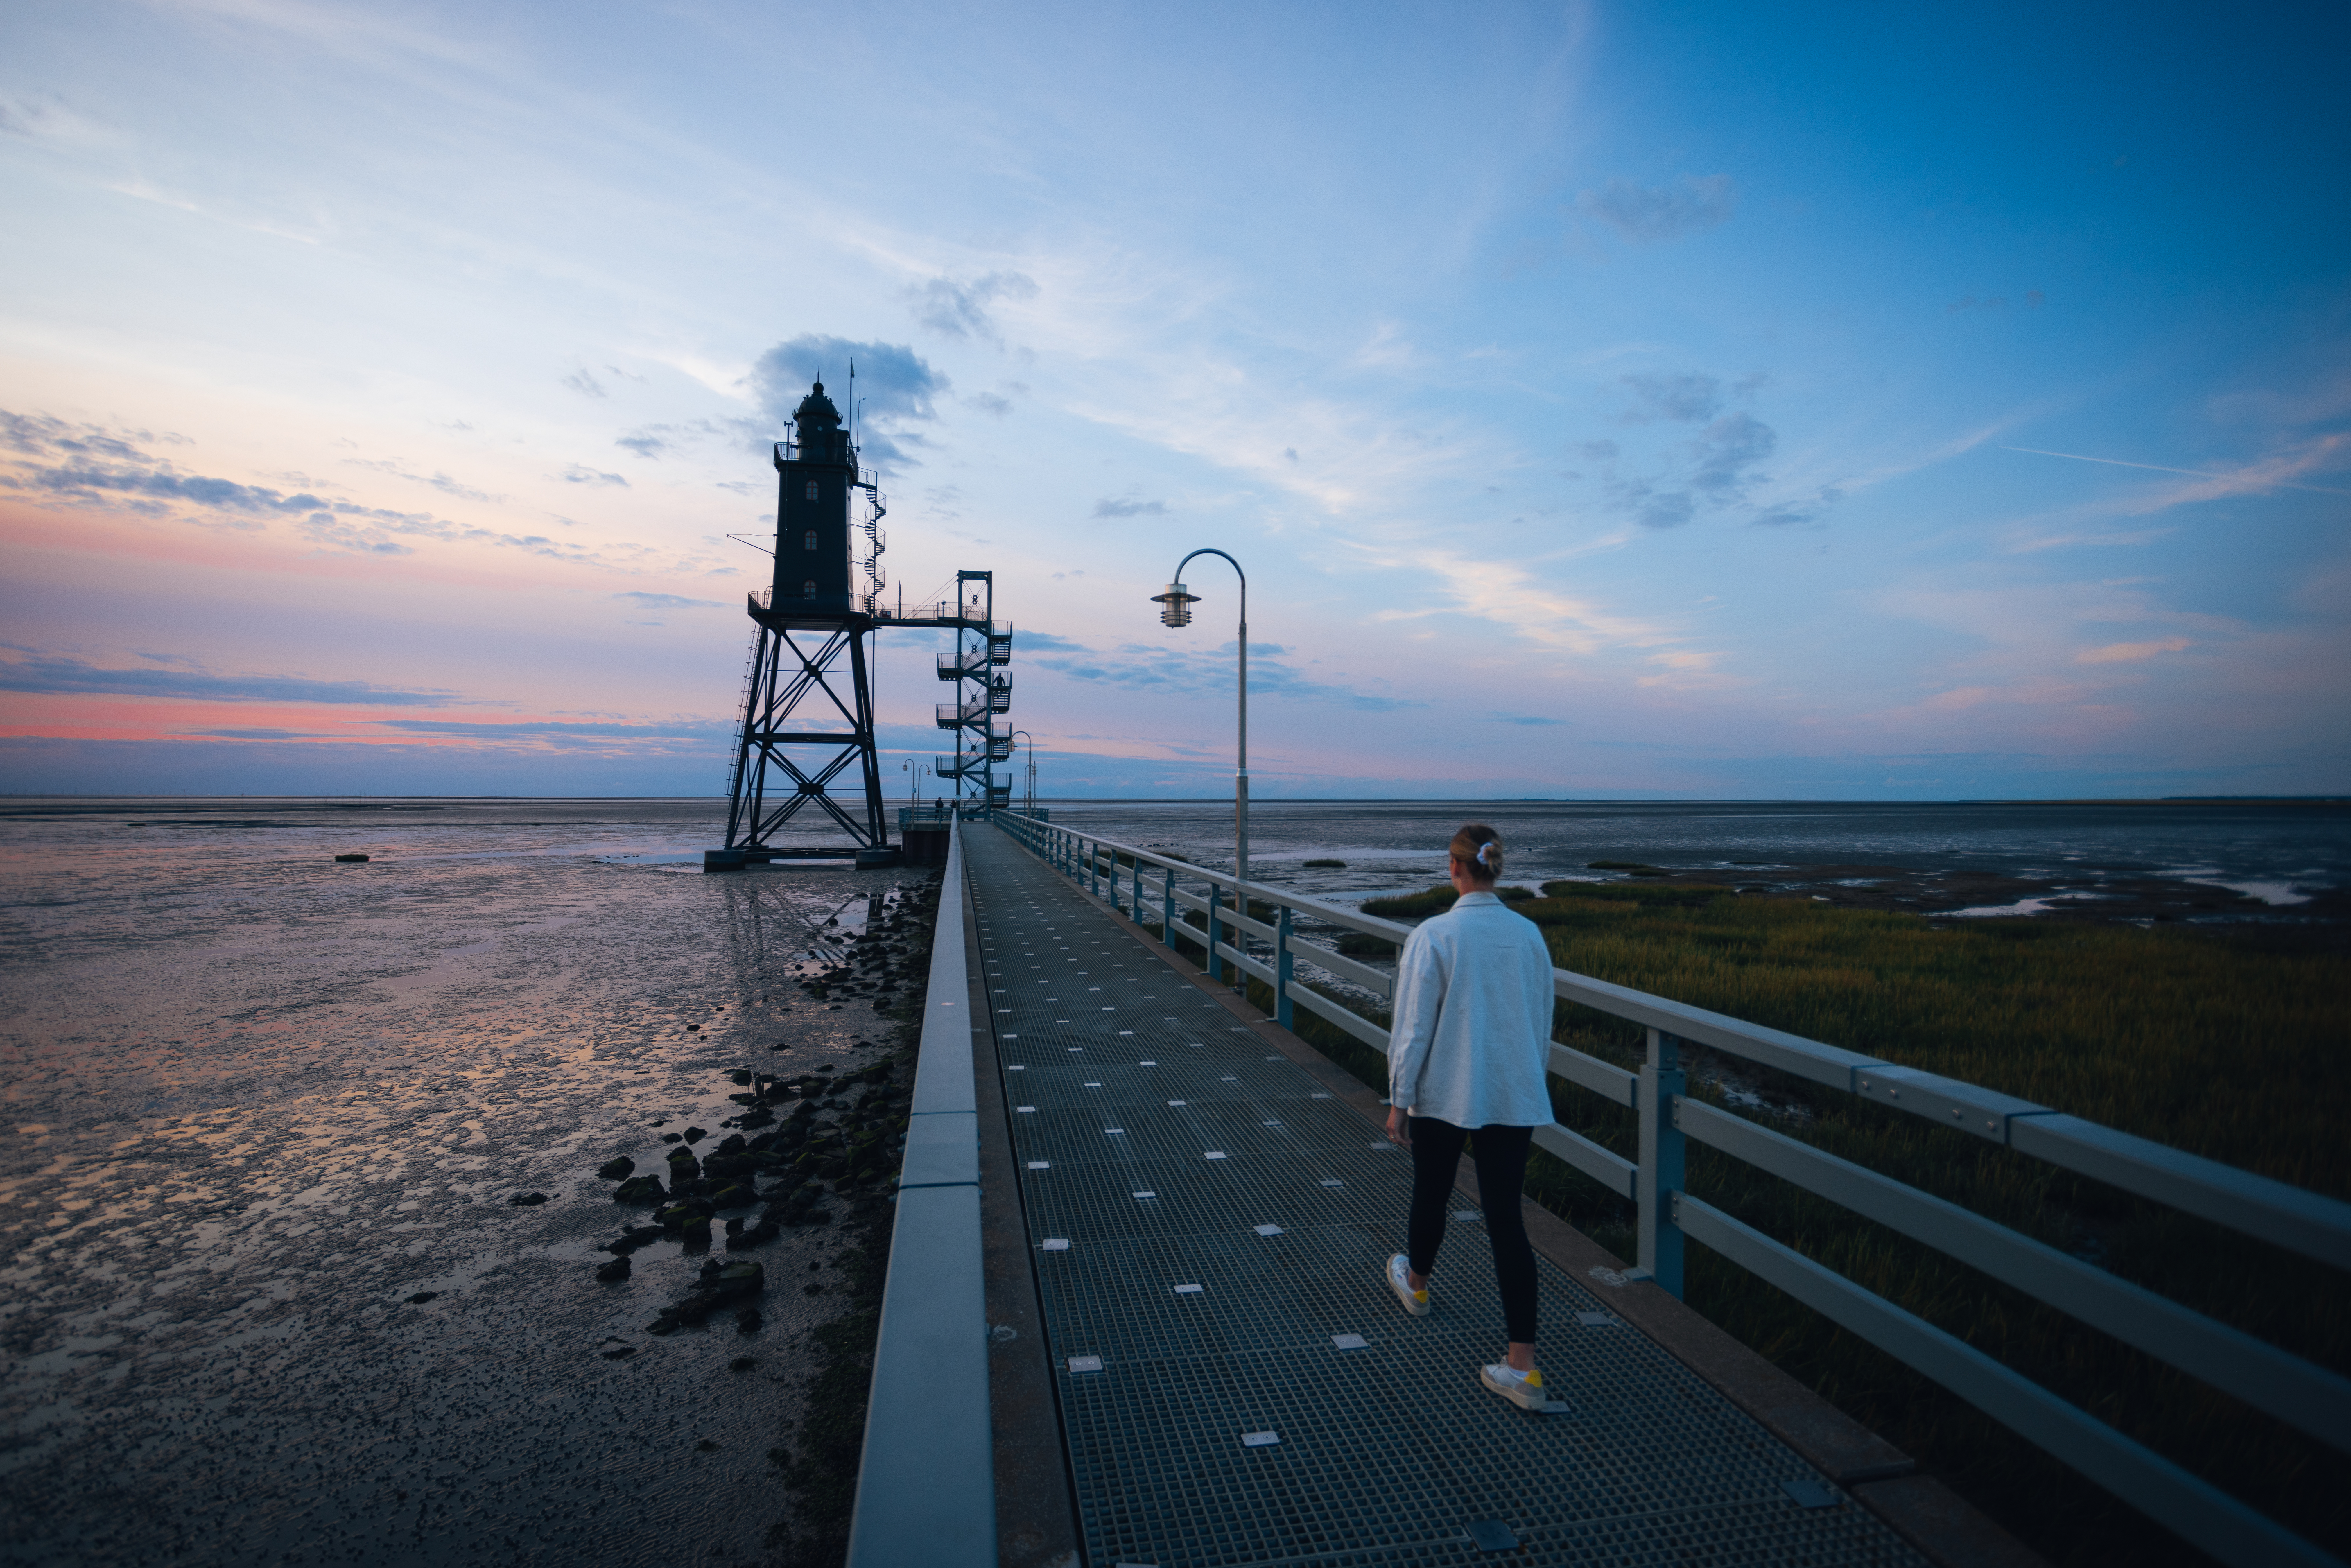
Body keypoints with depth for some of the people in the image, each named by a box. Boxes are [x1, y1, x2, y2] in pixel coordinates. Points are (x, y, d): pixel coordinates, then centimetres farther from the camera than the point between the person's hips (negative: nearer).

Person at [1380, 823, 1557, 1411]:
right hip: (1514, 1098, 3)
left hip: (1444, 1095, -3)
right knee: (1506, 1219, 5)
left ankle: (1416, 1285, 48)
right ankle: (1523, 1367, 5)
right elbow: (1543, 1024, 8)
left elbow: (1413, 1029, -12)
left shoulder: (1433, 937, -15)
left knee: (1431, 1196, 21)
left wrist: (1399, 1101, -2)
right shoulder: (1529, 935, -2)